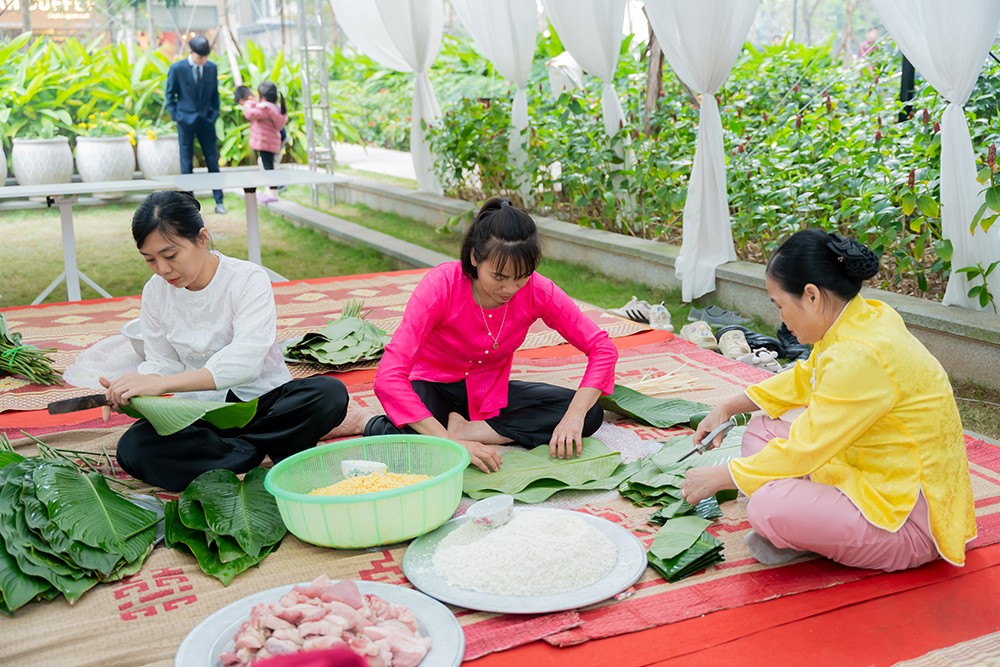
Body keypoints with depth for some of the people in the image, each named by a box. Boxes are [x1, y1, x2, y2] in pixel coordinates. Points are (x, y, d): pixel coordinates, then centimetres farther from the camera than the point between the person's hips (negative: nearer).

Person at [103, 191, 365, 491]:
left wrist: (161, 383, -36)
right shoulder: (156, 292, 2)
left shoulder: (248, 278, -14)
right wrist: (133, 387, -18)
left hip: (262, 399, -3)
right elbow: (162, 362, 5)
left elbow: (244, 361, -26)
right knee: (132, 449, -27)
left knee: (329, 393, -32)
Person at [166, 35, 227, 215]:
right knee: (186, 164, 3)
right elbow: (170, 95, 2)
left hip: (206, 120, 2)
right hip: (186, 121, -2)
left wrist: (214, 114, 2)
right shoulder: (177, 68, -7)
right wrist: (177, 117, -3)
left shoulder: (212, 68, 1)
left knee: (213, 162, 3)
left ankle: (219, 201, 9)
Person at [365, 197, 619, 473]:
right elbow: (388, 377, -37)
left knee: (590, 414, -17)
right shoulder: (441, 285, -29)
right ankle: (380, 428, -3)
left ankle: (463, 429, -18)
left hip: (490, 390, 5)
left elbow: (602, 348, -14)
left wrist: (574, 417, -29)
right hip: (432, 387, -4)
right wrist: (451, 444, -44)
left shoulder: (537, 291, -20)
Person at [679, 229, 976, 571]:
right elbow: (803, 378, 19)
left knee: (767, 507, -29)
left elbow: (804, 450, -23)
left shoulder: (861, 356, -29)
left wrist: (717, 477, -10)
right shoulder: (865, 316, 0)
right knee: (761, 430, 10)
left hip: (911, 523, -10)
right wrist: (727, 408, 15)